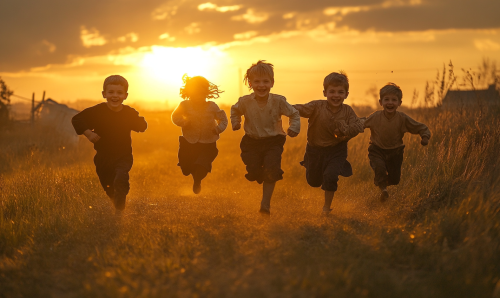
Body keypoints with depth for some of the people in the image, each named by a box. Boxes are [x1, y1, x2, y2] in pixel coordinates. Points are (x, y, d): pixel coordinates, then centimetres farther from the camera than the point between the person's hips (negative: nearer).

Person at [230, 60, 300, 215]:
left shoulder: (278, 101, -12)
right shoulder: (245, 102, -10)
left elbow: (294, 114, 3)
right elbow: (235, 110, 15)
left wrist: (293, 128, -10)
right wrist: (235, 123, 2)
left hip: (273, 141, -2)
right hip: (252, 142, 2)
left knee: (271, 171, -17)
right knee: (253, 173, -1)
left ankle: (265, 204, -4)